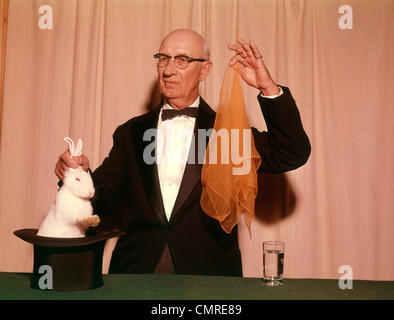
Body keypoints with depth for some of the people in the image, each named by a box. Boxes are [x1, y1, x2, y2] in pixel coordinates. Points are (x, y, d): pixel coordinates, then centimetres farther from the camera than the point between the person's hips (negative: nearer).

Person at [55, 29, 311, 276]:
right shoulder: (132, 133, 12)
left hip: (210, 276, -1)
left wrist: (269, 88, -10)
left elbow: (293, 155, -4)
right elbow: (102, 200, 9)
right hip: (135, 274, 2)